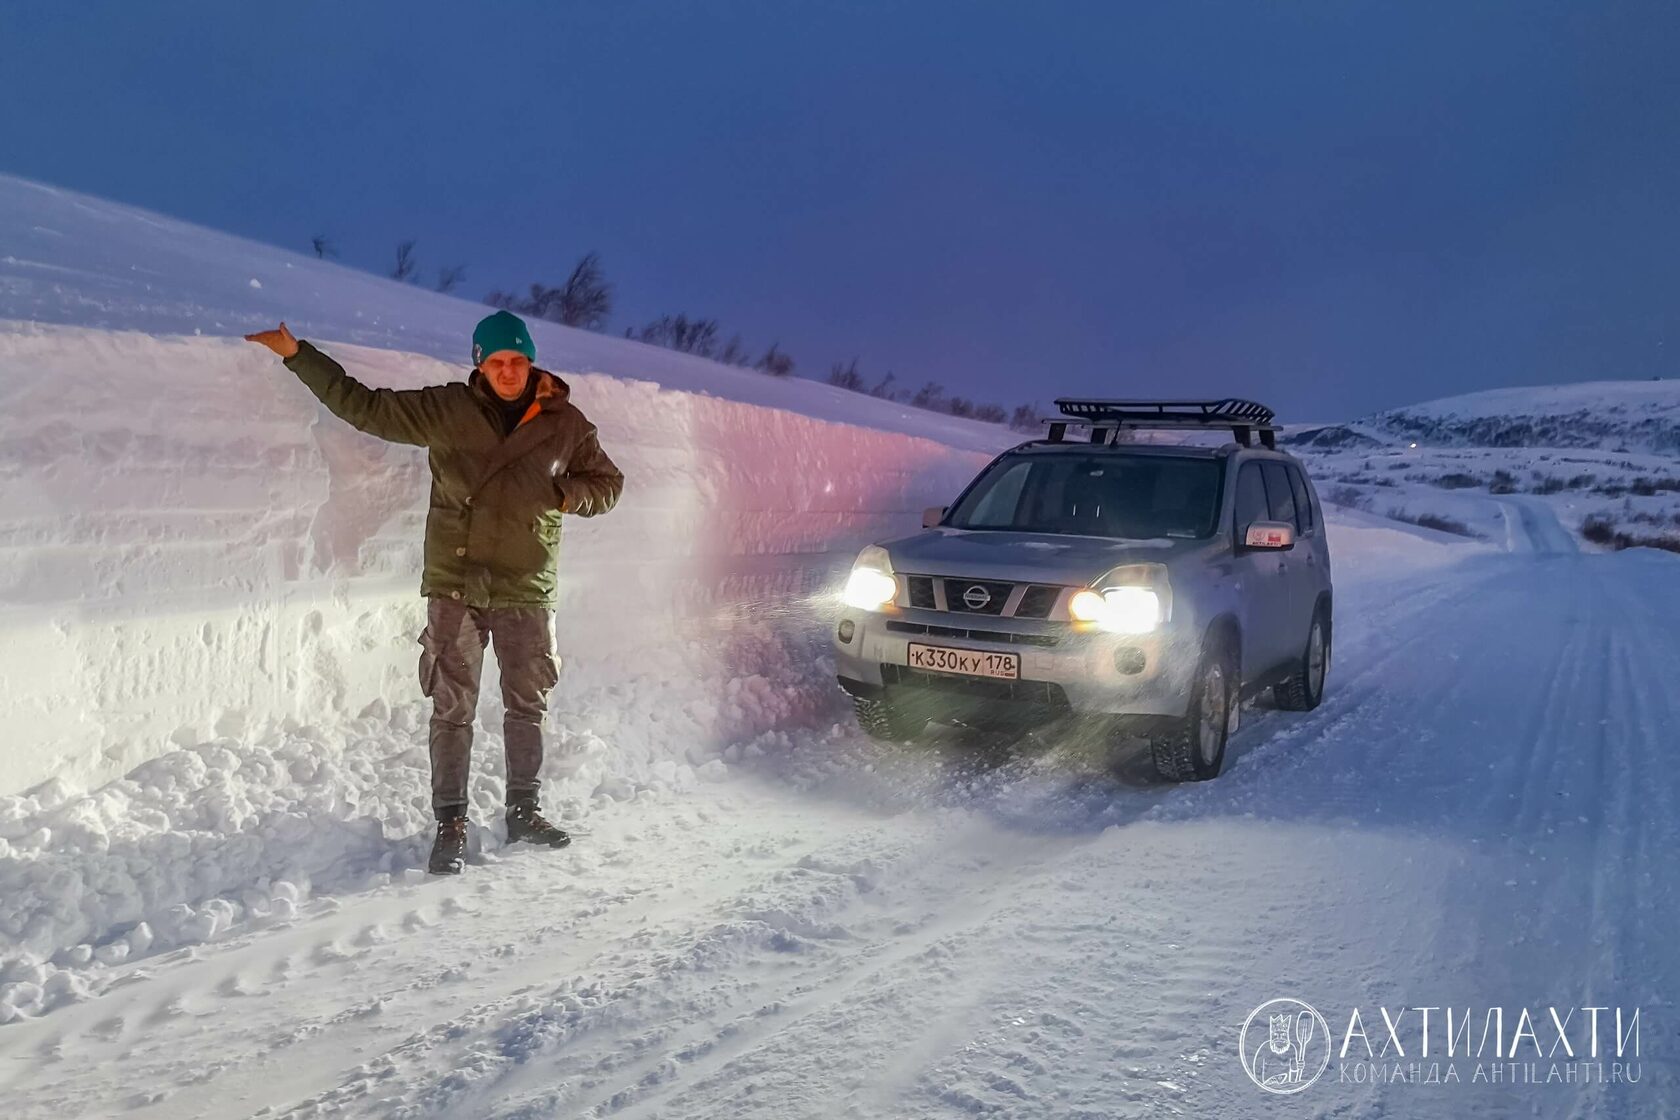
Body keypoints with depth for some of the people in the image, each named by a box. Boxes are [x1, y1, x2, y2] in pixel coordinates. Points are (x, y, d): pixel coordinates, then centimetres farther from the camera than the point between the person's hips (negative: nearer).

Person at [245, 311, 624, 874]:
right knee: (452, 710, 1)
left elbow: (607, 483, 12)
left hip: (526, 591, 2)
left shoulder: (566, 423, 2)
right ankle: (451, 824, 10)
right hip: (455, 584, -1)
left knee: (527, 706, 11)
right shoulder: (446, 410, -1)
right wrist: (298, 355, -2)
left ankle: (523, 812, 26)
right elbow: (363, 405, 2)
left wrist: (567, 496, -9)